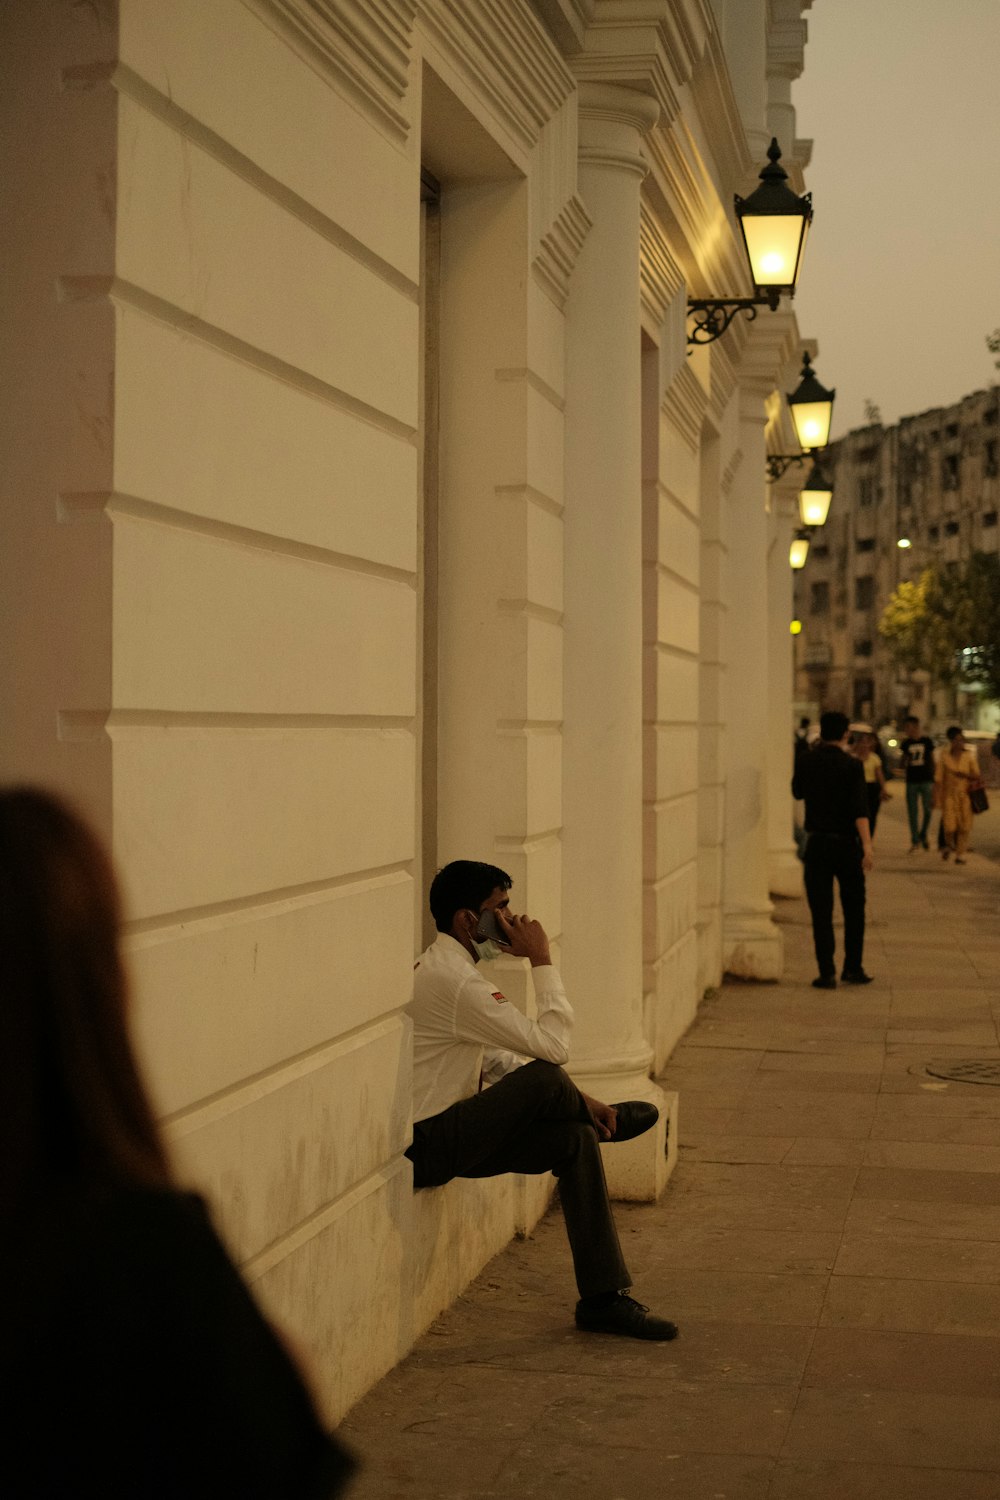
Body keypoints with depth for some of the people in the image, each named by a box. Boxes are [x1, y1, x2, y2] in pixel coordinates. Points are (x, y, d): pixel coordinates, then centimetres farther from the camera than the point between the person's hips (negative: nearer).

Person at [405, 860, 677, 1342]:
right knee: (545, 1079, -24)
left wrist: (575, 1100, 7)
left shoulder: (446, 968, 13)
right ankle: (603, 1116, 14)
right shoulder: (455, 981, -21)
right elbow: (553, 1045, -23)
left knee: (577, 1140, 2)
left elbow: (496, 1060, 17)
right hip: (427, 1147, -10)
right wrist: (541, 960, -14)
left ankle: (604, 1299, 4)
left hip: (443, 1130, 10)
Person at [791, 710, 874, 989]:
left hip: (816, 843, 2)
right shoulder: (851, 765, -8)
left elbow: (797, 791, 22)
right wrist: (866, 844, -20)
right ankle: (853, 968, 16)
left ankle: (827, 973, -3)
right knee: (853, 908, 14)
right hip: (846, 842, -2)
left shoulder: (808, 763, 1)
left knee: (821, 911, 3)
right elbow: (859, 809, -17)